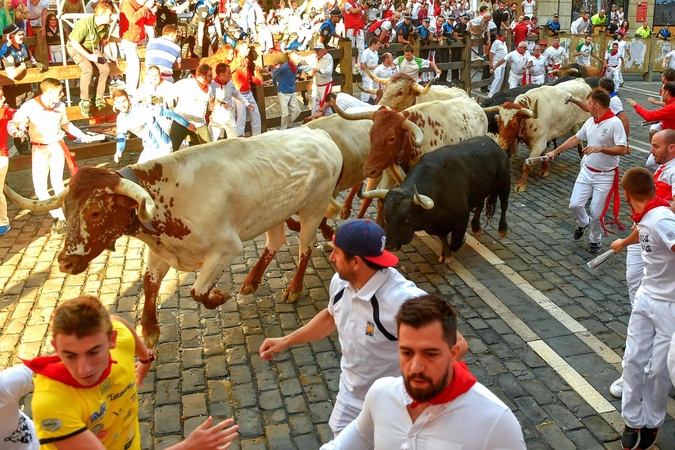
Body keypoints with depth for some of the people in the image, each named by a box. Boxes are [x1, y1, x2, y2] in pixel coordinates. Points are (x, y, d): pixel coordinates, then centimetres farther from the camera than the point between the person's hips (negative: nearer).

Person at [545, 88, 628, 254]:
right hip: (586, 171, 6)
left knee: (596, 212, 1)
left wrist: (600, 149, -33)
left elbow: (622, 150, -24)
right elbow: (575, 139, 16)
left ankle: (595, 240, 27)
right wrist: (555, 152, 19)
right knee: (575, 204, 4)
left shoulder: (615, 123, -19)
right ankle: (583, 223, 37)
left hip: (605, 176, -6)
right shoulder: (590, 122, 2)